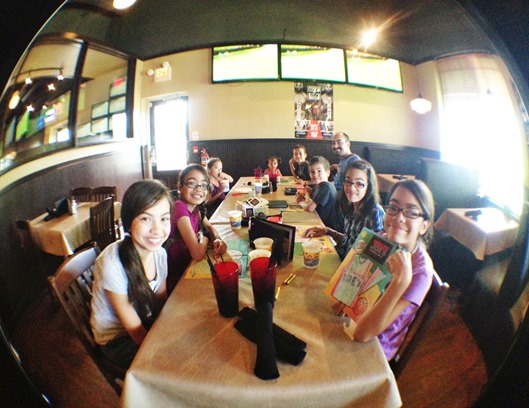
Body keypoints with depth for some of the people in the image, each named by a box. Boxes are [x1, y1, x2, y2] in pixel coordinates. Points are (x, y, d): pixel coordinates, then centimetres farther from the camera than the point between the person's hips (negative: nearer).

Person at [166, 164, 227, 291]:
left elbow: (209, 226, 10)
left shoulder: (195, 207, -5)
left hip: (187, 266, 6)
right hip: (175, 278, -6)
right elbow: (198, 254, -31)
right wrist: (204, 239, -10)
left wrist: (217, 239, -11)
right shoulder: (180, 208, -27)